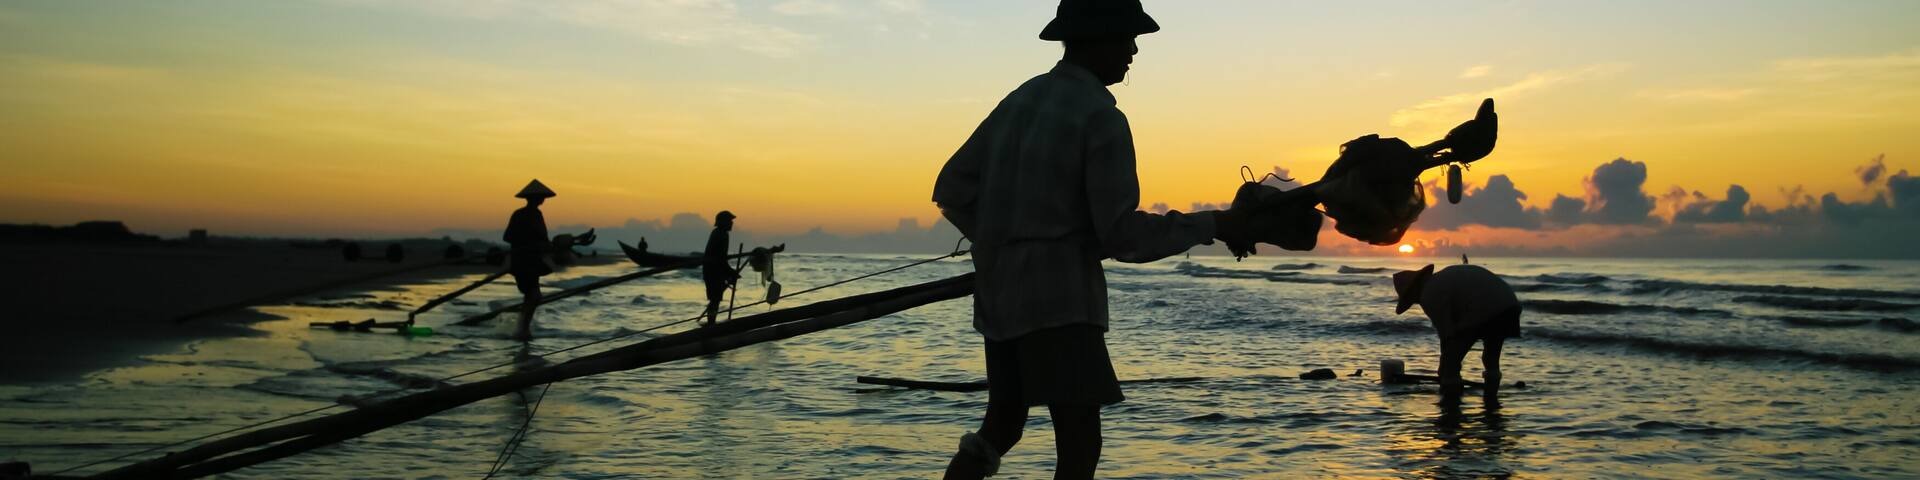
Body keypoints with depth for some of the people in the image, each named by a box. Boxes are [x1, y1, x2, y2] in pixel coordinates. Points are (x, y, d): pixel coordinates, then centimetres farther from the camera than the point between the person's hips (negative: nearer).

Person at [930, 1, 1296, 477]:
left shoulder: (1020, 99, 11)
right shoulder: (1102, 117, -12)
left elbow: (952, 189, 11)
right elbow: (1123, 234, -16)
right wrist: (1217, 226, -9)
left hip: (1000, 298, 8)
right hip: (1058, 303, -8)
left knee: (1003, 423, 23)